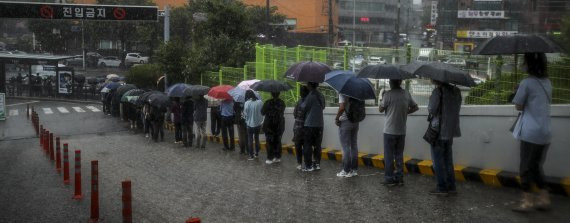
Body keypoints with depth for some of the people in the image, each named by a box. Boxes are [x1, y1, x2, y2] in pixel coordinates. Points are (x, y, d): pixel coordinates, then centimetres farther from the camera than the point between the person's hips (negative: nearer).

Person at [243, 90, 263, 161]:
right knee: (257, 139, 18)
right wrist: (261, 120, 12)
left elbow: (245, 114, -9)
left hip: (250, 124, -3)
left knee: (250, 140, 7)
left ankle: (251, 156, 8)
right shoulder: (260, 102, -8)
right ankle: (257, 153, 27)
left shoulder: (247, 103, -15)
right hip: (258, 124, 3)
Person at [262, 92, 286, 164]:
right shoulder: (282, 102, -2)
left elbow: (262, 112, -6)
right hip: (279, 125, 4)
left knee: (270, 142, 3)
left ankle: (270, 158, 3)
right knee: (278, 141, 14)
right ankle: (278, 157, 17)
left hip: (269, 125, -4)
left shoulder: (268, 102, -15)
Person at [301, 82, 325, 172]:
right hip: (320, 124, 6)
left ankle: (308, 166, 1)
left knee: (307, 145, 1)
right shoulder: (321, 96, 6)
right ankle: (317, 163, 15)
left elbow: (304, 108, -8)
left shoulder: (310, 96, -15)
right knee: (317, 145, 13)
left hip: (310, 124, -6)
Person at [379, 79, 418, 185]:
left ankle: (389, 178, 6)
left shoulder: (388, 94, -15)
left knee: (389, 155, 3)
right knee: (399, 155, 13)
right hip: (402, 131, 5)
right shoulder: (406, 94, 2)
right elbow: (415, 107, 12)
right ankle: (399, 178, 16)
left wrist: (382, 99, 9)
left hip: (389, 131, -5)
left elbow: (380, 109, -5)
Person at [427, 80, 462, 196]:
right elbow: (457, 107, 11)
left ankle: (442, 188, 4)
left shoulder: (438, 91, -16)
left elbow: (432, 109, -16)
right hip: (451, 130, 7)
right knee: (448, 160, 16)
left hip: (438, 130, -7)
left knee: (438, 161, 2)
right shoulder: (456, 91, 7)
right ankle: (451, 187, 18)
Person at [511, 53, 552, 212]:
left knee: (526, 168, 2)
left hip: (530, 132, -7)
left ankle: (527, 201, 4)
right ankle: (544, 199, 18)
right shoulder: (547, 82, 10)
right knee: (537, 166, 18)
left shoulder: (527, 83, -12)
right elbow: (547, 102, 16)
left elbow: (518, 106, -7)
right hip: (546, 133, 7)